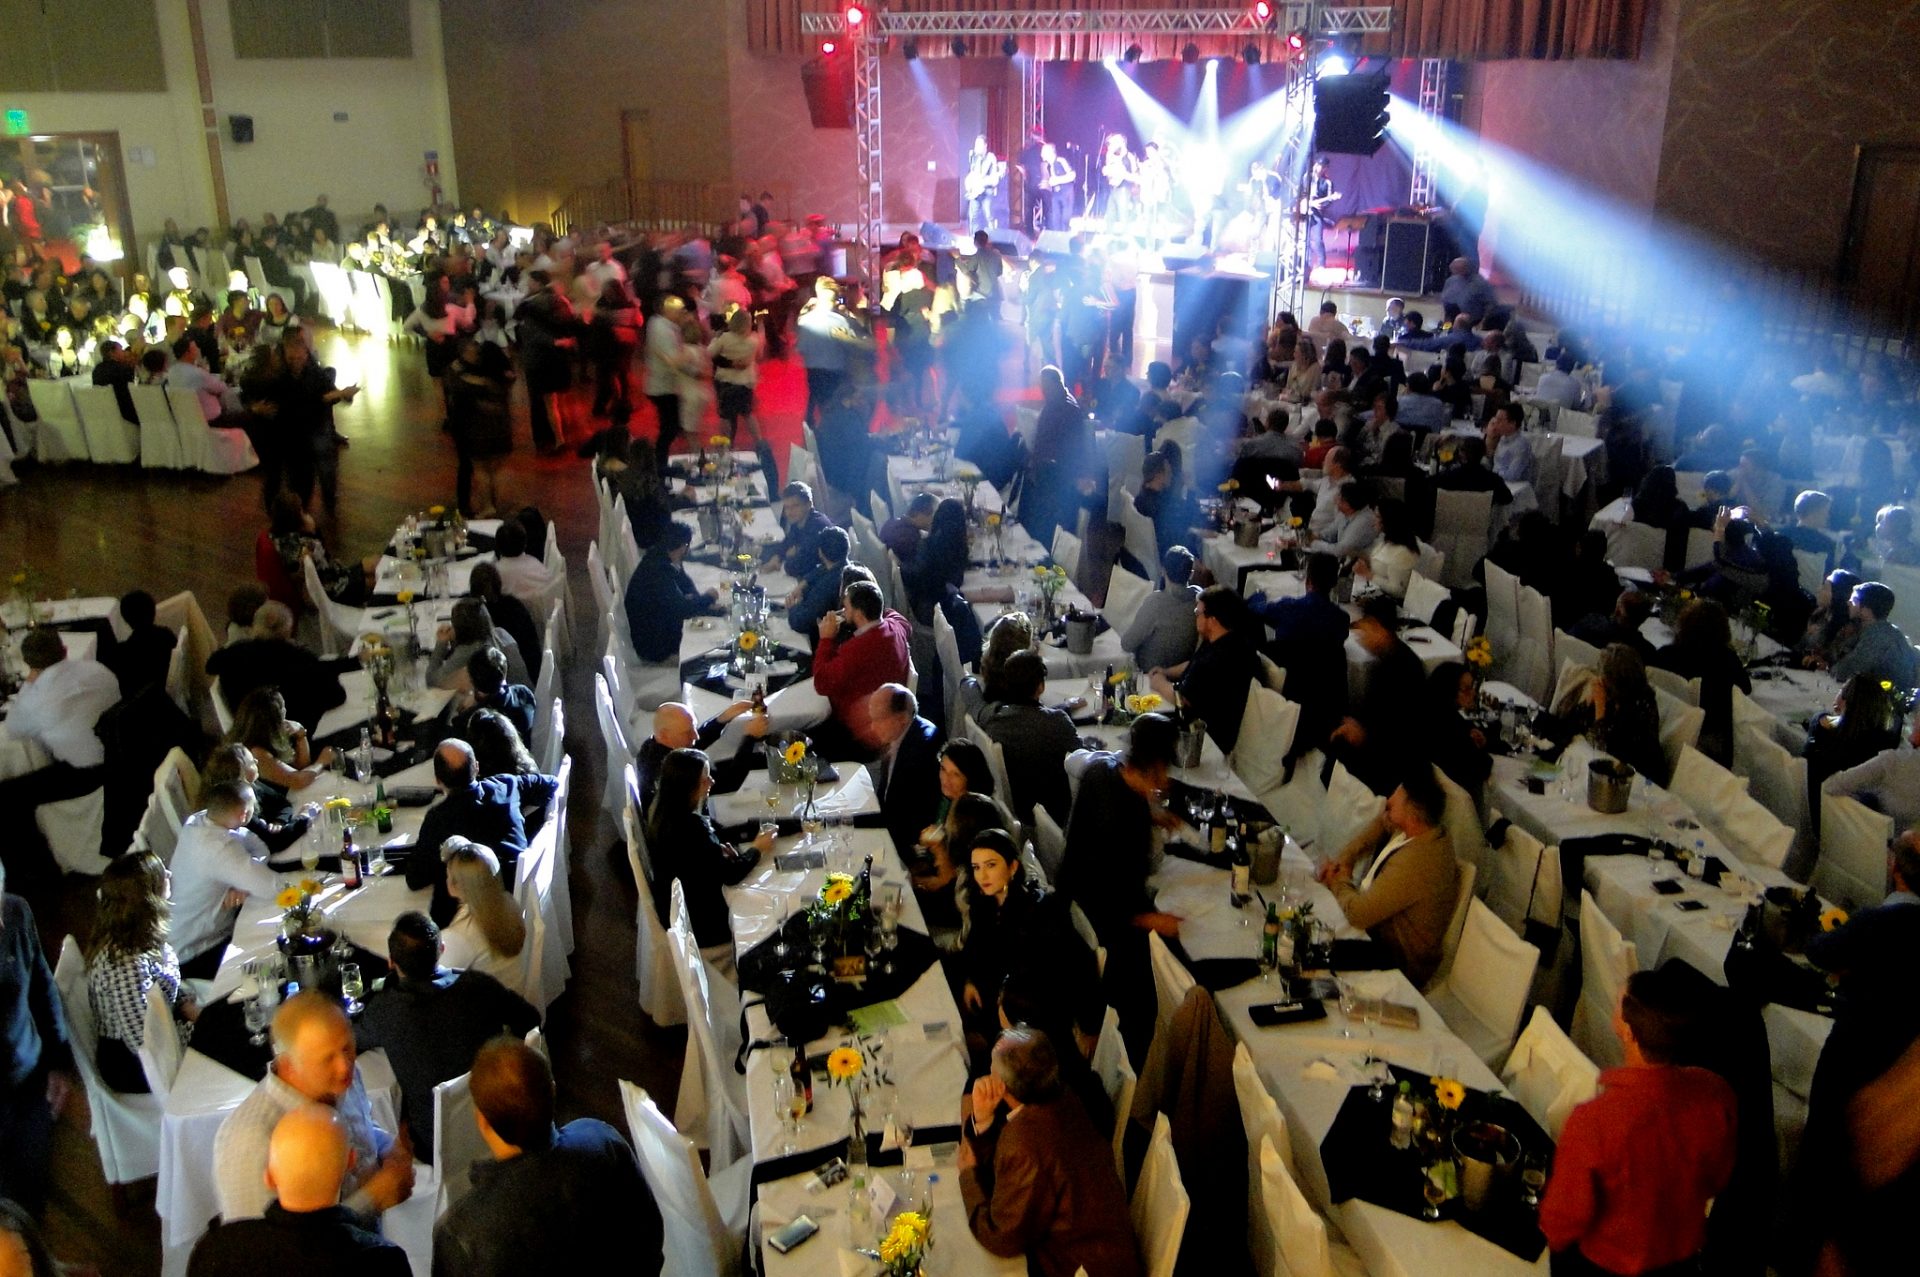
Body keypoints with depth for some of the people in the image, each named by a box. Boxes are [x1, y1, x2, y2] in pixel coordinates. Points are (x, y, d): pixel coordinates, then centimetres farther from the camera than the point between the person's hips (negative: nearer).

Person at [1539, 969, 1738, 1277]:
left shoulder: (1592, 1120, -39)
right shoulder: (1717, 1096, -24)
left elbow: (1567, 1214, -24)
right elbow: (1718, 1178, -4)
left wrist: (1554, 1236, -1)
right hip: (1682, 1252, 4)